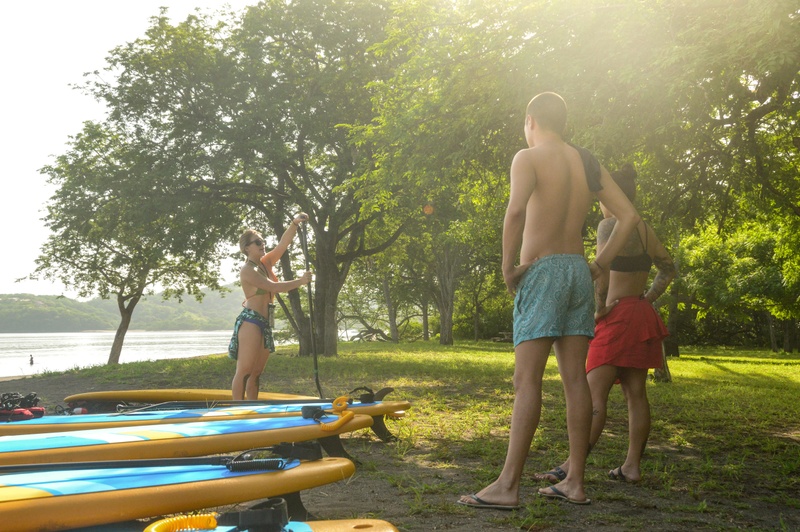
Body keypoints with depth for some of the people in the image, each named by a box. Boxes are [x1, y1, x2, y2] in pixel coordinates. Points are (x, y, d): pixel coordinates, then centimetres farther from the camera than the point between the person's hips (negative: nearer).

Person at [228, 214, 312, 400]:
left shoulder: (266, 263, 14)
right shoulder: (247, 270, -10)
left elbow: (283, 244, 5)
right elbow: (273, 287, -18)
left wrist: (295, 224, -8)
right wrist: (300, 281, -13)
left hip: (265, 323, 9)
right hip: (250, 322, -9)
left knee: (256, 372, 10)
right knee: (244, 371, -8)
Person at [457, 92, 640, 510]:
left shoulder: (528, 158, -5)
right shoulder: (588, 163, 15)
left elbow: (516, 209, -25)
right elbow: (629, 216, 13)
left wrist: (507, 267, -15)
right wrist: (599, 265, 13)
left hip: (542, 270, -6)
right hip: (578, 270, 7)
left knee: (527, 380, -9)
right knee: (575, 378, 7)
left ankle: (507, 486, -8)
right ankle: (575, 482, 11)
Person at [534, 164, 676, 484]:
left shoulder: (609, 225, -10)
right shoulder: (645, 230, 14)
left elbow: (603, 269, -24)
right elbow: (668, 270, 21)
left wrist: (599, 308, -16)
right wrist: (647, 299, 16)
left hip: (617, 317, -8)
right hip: (642, 315, 8)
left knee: (595, 392, -11)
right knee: (636, 392, 8)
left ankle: (572, 467, -13)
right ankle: (632, 466, 12)